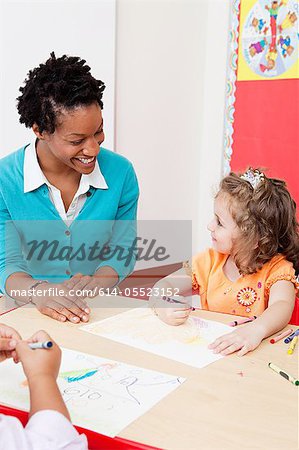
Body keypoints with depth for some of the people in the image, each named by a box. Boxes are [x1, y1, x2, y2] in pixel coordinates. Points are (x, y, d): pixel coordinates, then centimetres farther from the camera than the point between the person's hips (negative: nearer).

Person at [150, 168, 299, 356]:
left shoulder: (277, 268, -9)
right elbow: (162, 288, 5)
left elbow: (282, 306, -28)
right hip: (210, 346, 4)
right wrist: (163, 309, -18)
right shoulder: (210, 261, 4)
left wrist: (257, 330, -49)